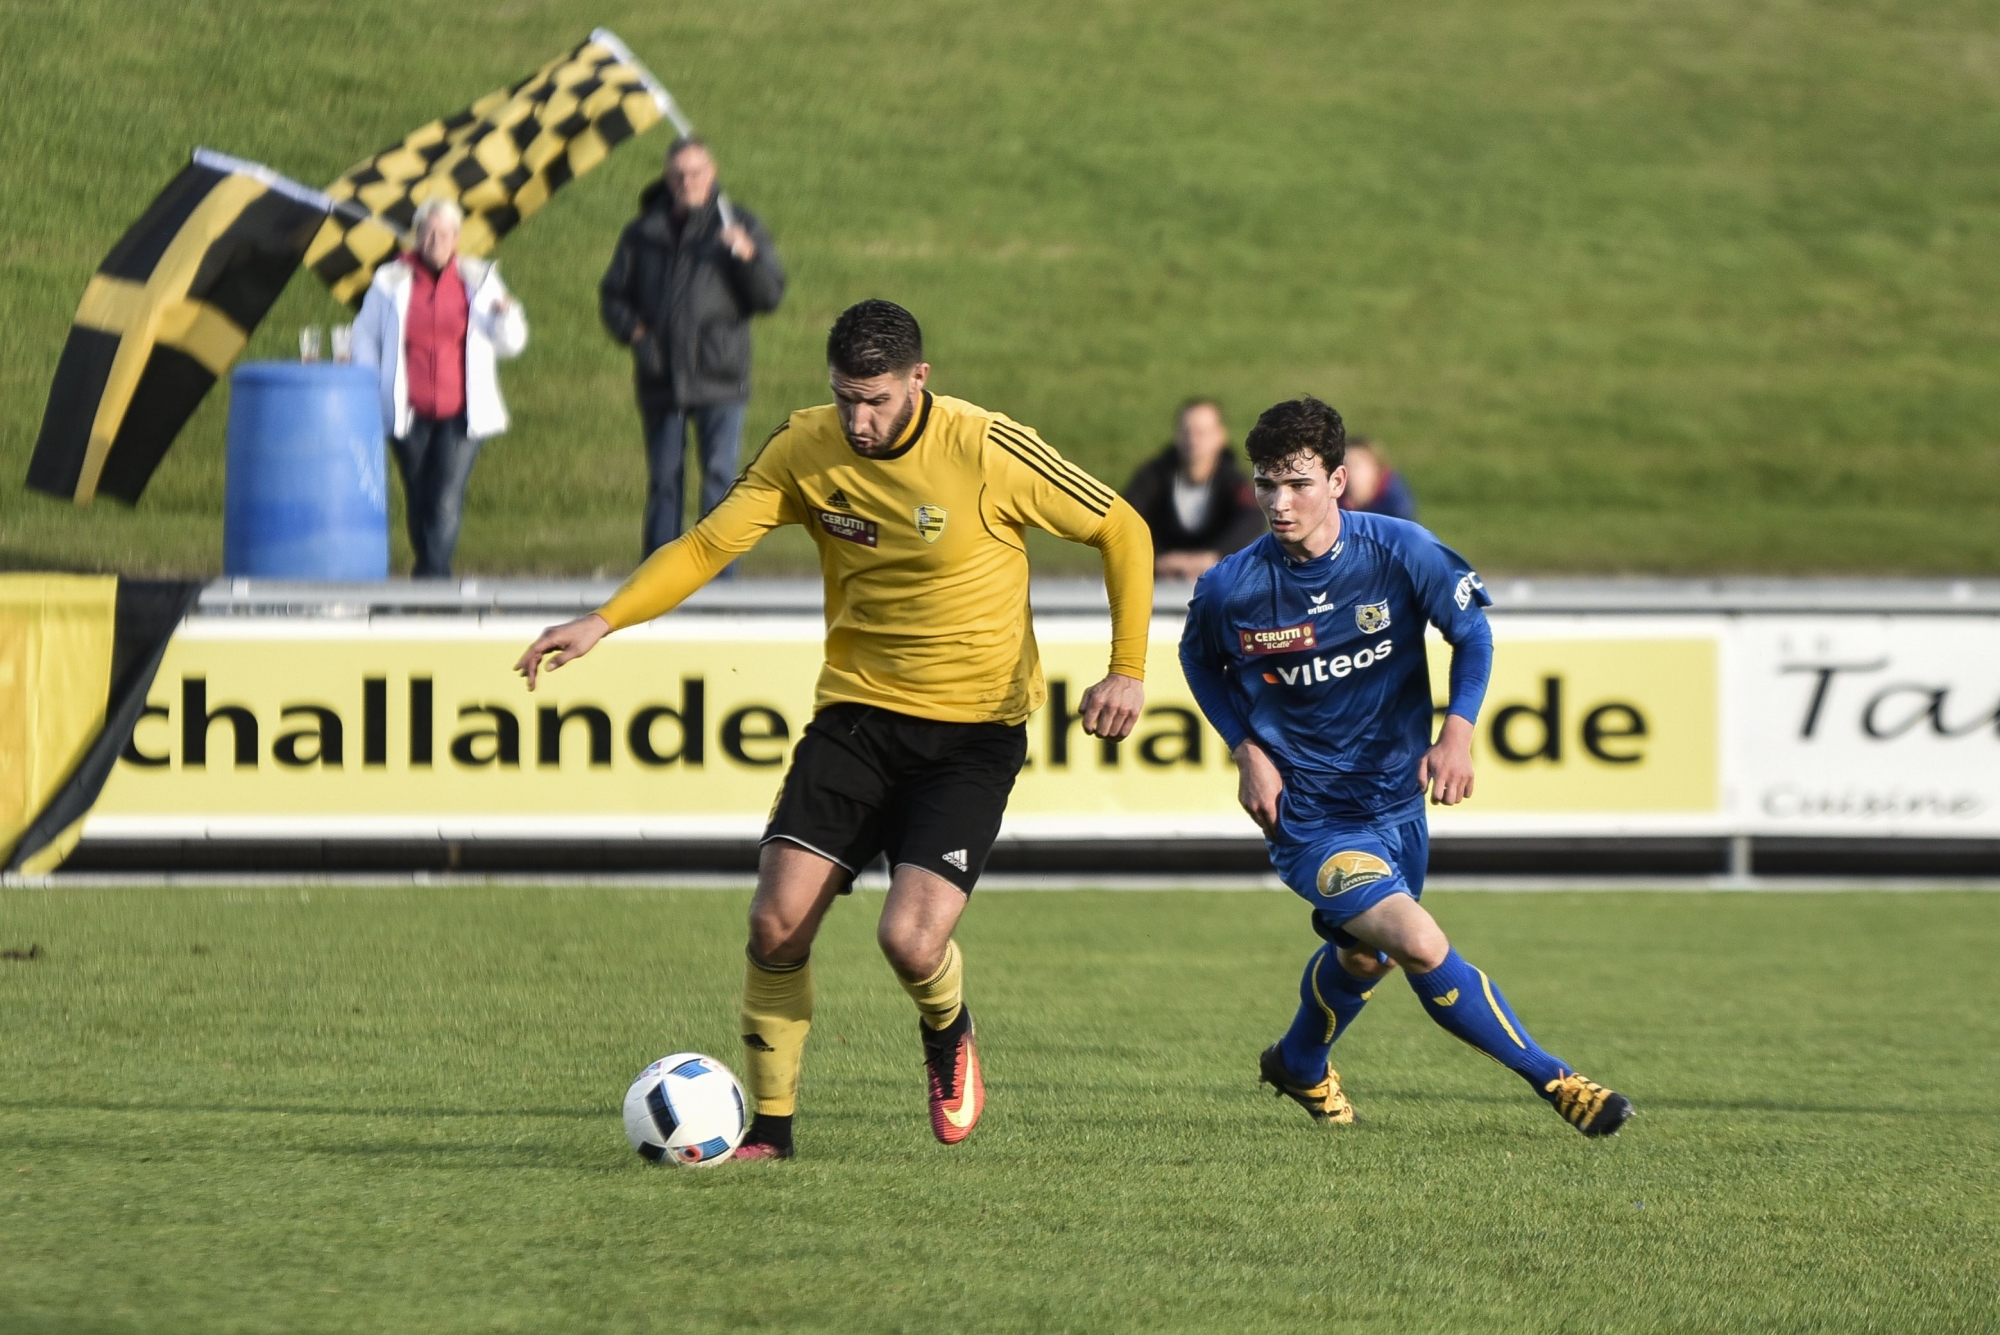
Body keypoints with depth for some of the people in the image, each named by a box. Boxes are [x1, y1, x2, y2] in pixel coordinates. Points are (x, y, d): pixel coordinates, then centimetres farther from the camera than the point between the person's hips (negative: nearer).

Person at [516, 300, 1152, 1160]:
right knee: (776, 923, -10)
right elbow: (709, 544, 0)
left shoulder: (992, 452, -16)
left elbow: (1122, 532, -5)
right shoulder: (806, 450, -5)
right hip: (855, 712, 4)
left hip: (974, 732, -3)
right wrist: (602, 621, -14)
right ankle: (771, 1124, 8)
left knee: (910, 937, -18)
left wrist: (1128, 670, -11)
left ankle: (947, 1036, 19)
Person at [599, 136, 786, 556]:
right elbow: (613, 296, 16)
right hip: (660, 378, 2)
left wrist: (748, 257, -18)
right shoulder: (643, 234, 12)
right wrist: (632, 329, -4)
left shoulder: (738, 226, 6)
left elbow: (769, 296, 0)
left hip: (719, 378, -2)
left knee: (720, 475, -8)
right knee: (664, 481, 6)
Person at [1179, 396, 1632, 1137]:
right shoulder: (1230, 589, -16)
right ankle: (1551, 1078, -12)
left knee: (1364, 954, 24)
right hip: (1309, 817, -4)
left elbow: (1471, 629, 1)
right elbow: (1200, 661, 6)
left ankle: (1300, 1065, 55)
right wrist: (1247, 751, -5)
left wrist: (1458, 730, -13)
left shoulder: (1401, 552, -15)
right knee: (1420, 945, -23)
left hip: (1396, 798, 4)